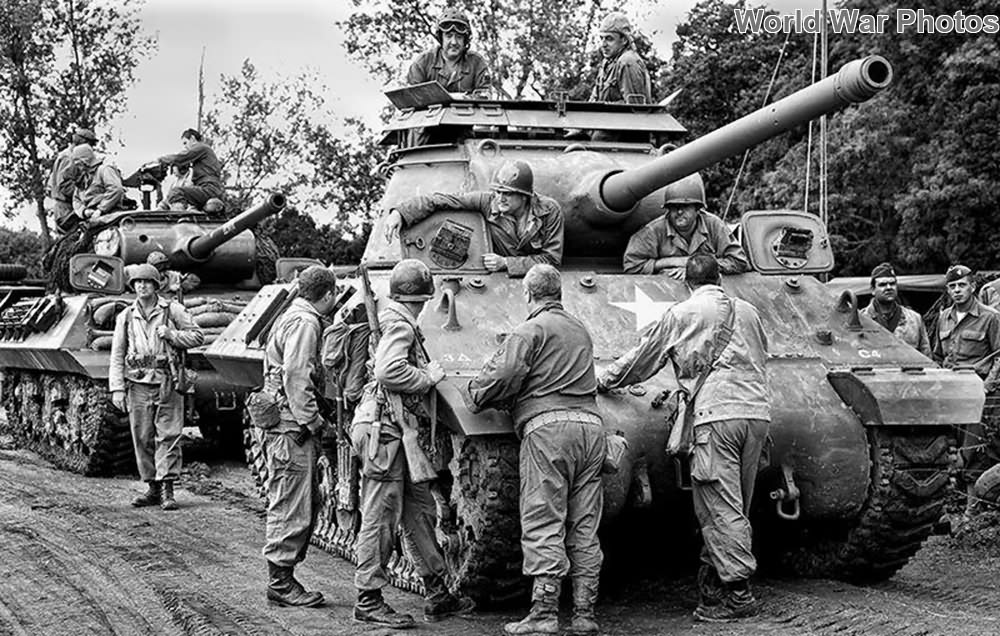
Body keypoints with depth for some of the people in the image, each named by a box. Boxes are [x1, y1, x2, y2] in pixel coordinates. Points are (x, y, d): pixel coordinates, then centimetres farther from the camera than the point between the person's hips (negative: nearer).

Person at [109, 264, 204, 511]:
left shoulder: (172, 310, 4)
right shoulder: (126, 316, 11)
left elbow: (198, 336, 7)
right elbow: (117, 355, 11)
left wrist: (171, 335, -8)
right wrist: (117, 388, 2)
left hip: (167, 382, -3)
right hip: (138, 383, 3)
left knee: (168, 435, -7)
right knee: (142, 439, 4)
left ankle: (167, 489, -8)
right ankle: (153, 488, 13)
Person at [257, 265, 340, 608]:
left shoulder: (293, 317, 19)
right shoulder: (304, 323, -14)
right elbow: (296, 377, -21)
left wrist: (313, 419, 18)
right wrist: (313, 421, -18)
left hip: (292, 428, 11)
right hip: (293, 427, -11)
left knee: (303, 506, 15)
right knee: (291, 508, -5)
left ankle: (283, 577, 20)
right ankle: (280, 583, 0)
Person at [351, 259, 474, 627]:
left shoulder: (400, 323, 16)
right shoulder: (399, 325, -13)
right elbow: (389, 371, -27)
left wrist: (427, 373, 11)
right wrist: (428, 377, -15)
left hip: (400, 435, 10)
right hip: (384, 432, -10)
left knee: (420, 513, 14)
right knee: (380, 518, -4)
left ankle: (437, 596, 21)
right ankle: (368, 600, 4)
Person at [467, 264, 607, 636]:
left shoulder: (532, 329, -1)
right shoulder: (580, 330, 23)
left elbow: (504, 375, -14)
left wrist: (477, 395, 6)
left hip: (547, 427, -7)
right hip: (590, 425, 7)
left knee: (543, 527, -7)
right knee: (584, 528, 7)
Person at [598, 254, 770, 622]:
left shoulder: (682, 315, 6)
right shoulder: (747, 311, 19)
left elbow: (642, 359, 14)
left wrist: (604, 381, 29)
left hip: (716, 413, -6)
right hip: (758, 411, 6)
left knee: (720, 507, -5)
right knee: (733, 506, 11)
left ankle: (737, 593, -8)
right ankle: (715, 576, 15)